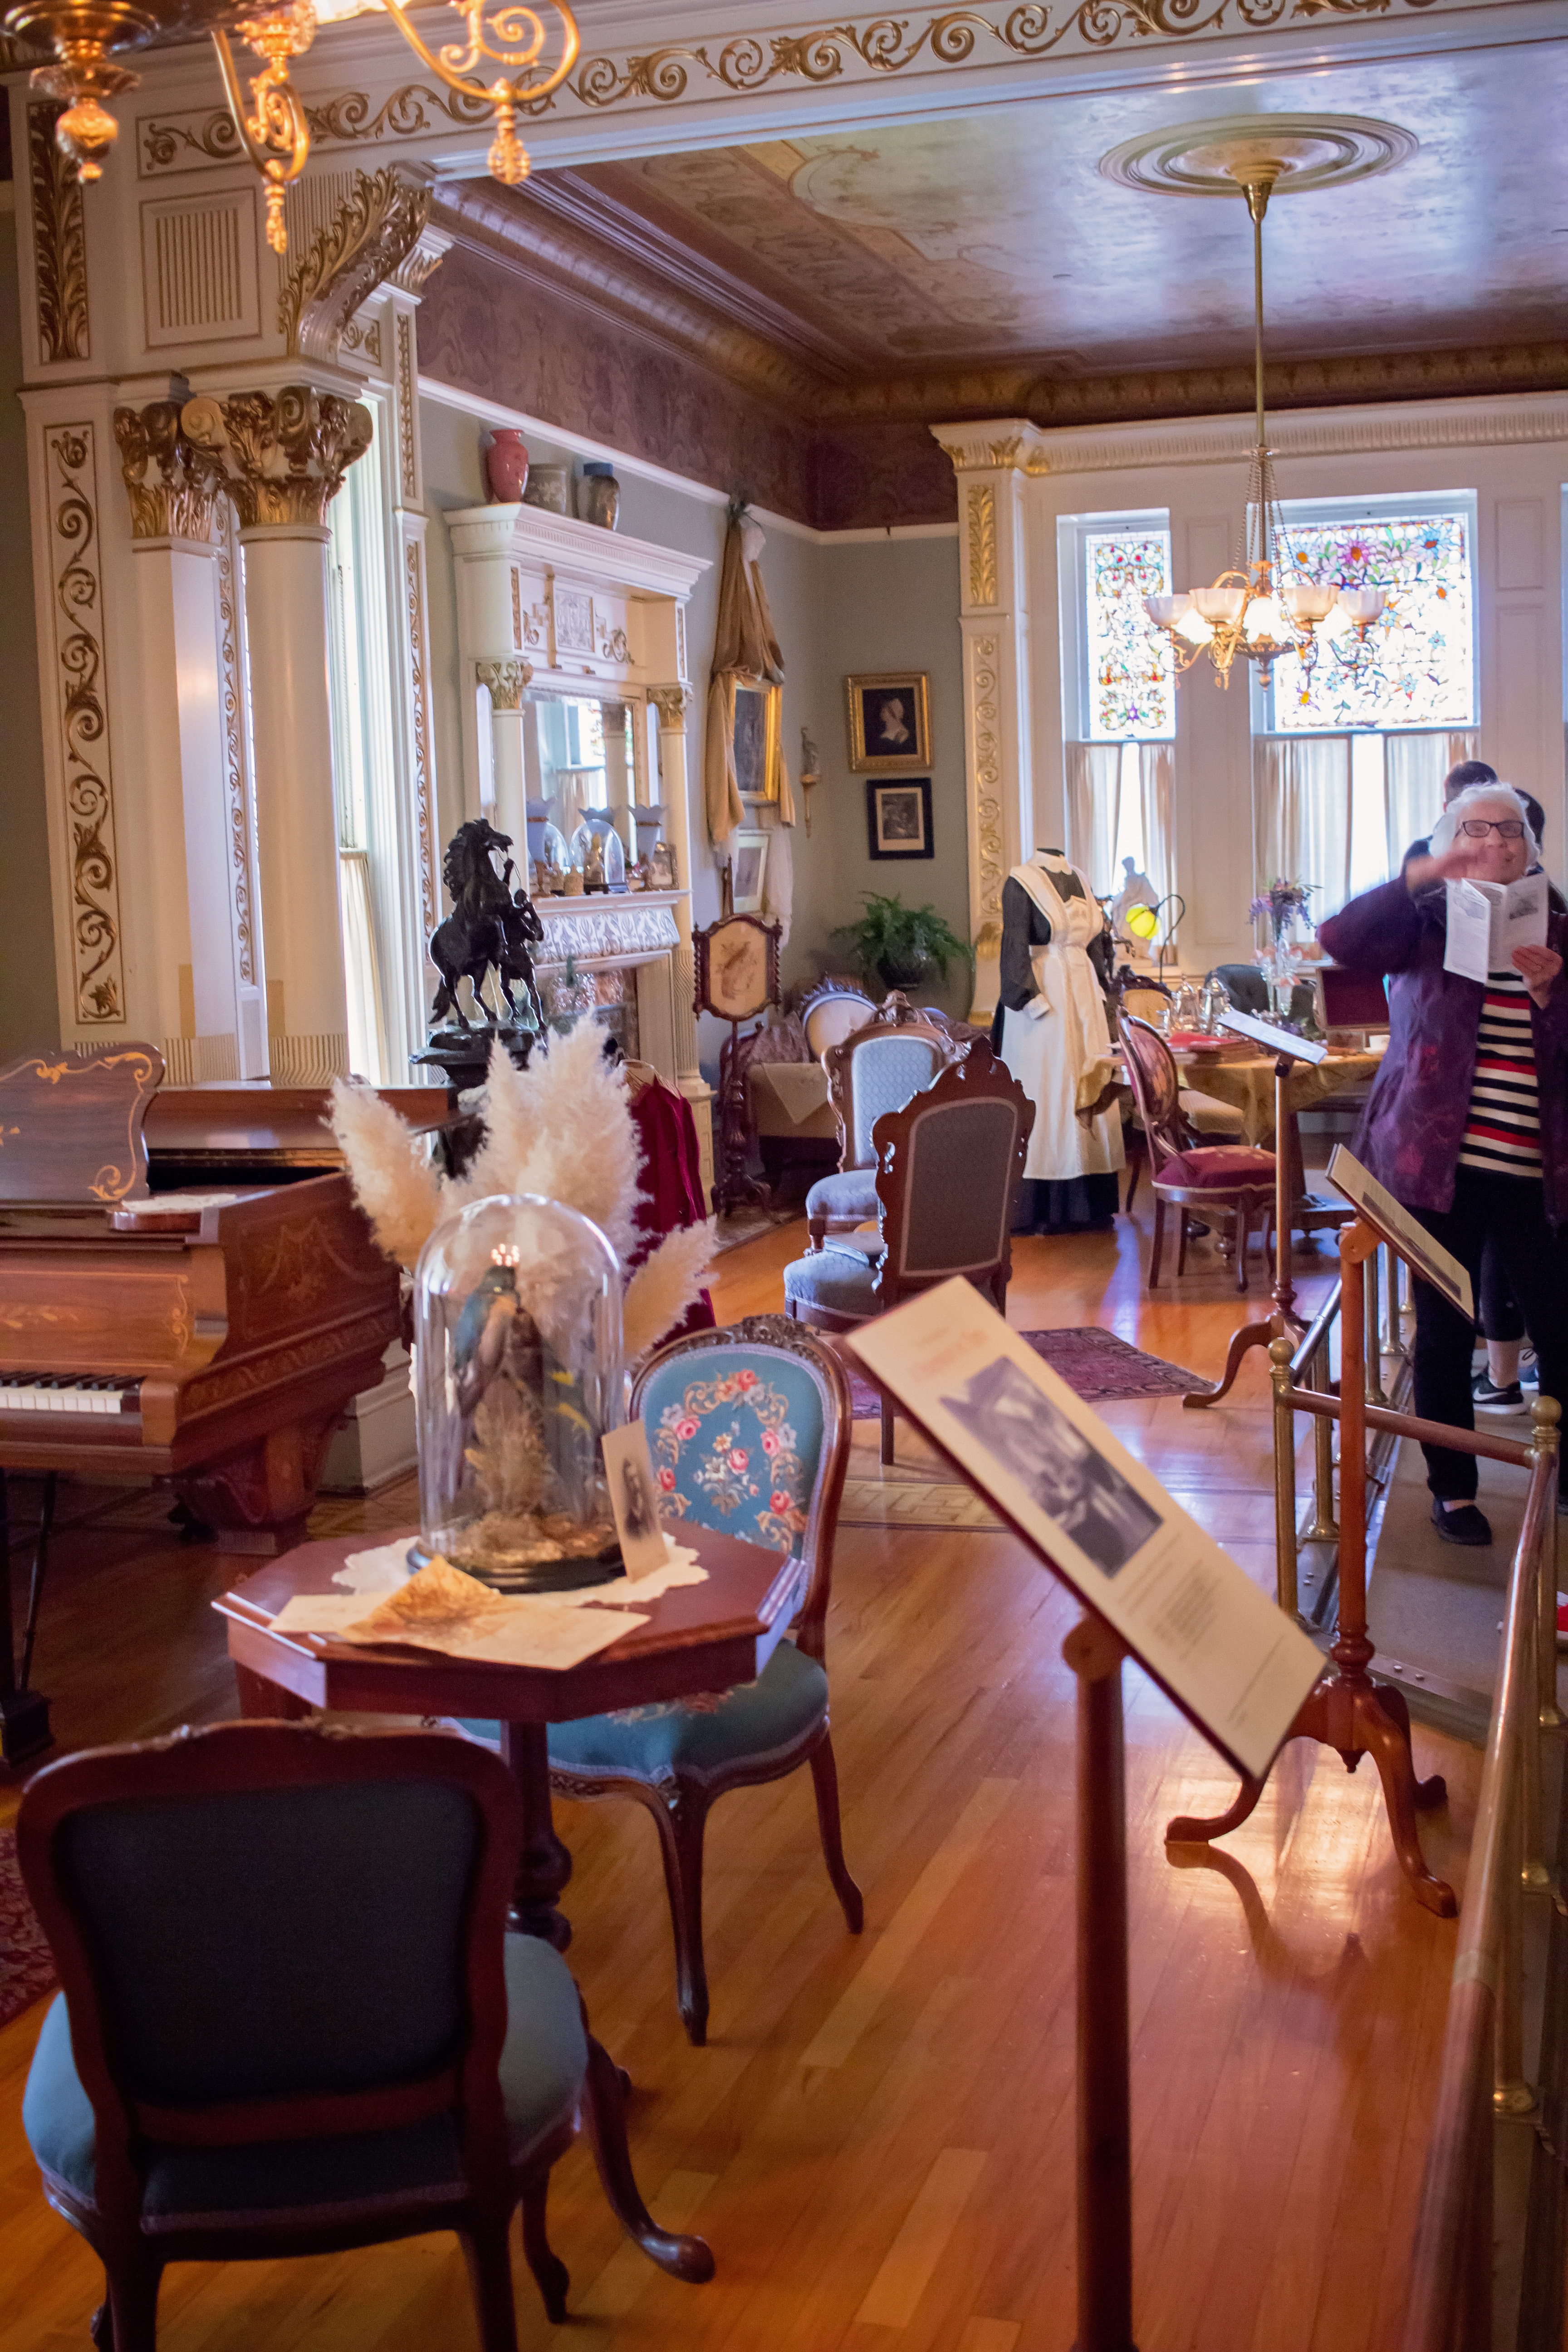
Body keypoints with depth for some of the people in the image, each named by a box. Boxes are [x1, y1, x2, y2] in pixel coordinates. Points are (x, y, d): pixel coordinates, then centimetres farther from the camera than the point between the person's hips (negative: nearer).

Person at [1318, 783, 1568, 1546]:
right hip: (1442, 1161, -2)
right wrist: (1421, 875, -21)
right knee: (1445, 1333, 6)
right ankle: (1453, 1490, 19)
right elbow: (1342, 940, -15)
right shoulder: (1424, 921, 3)